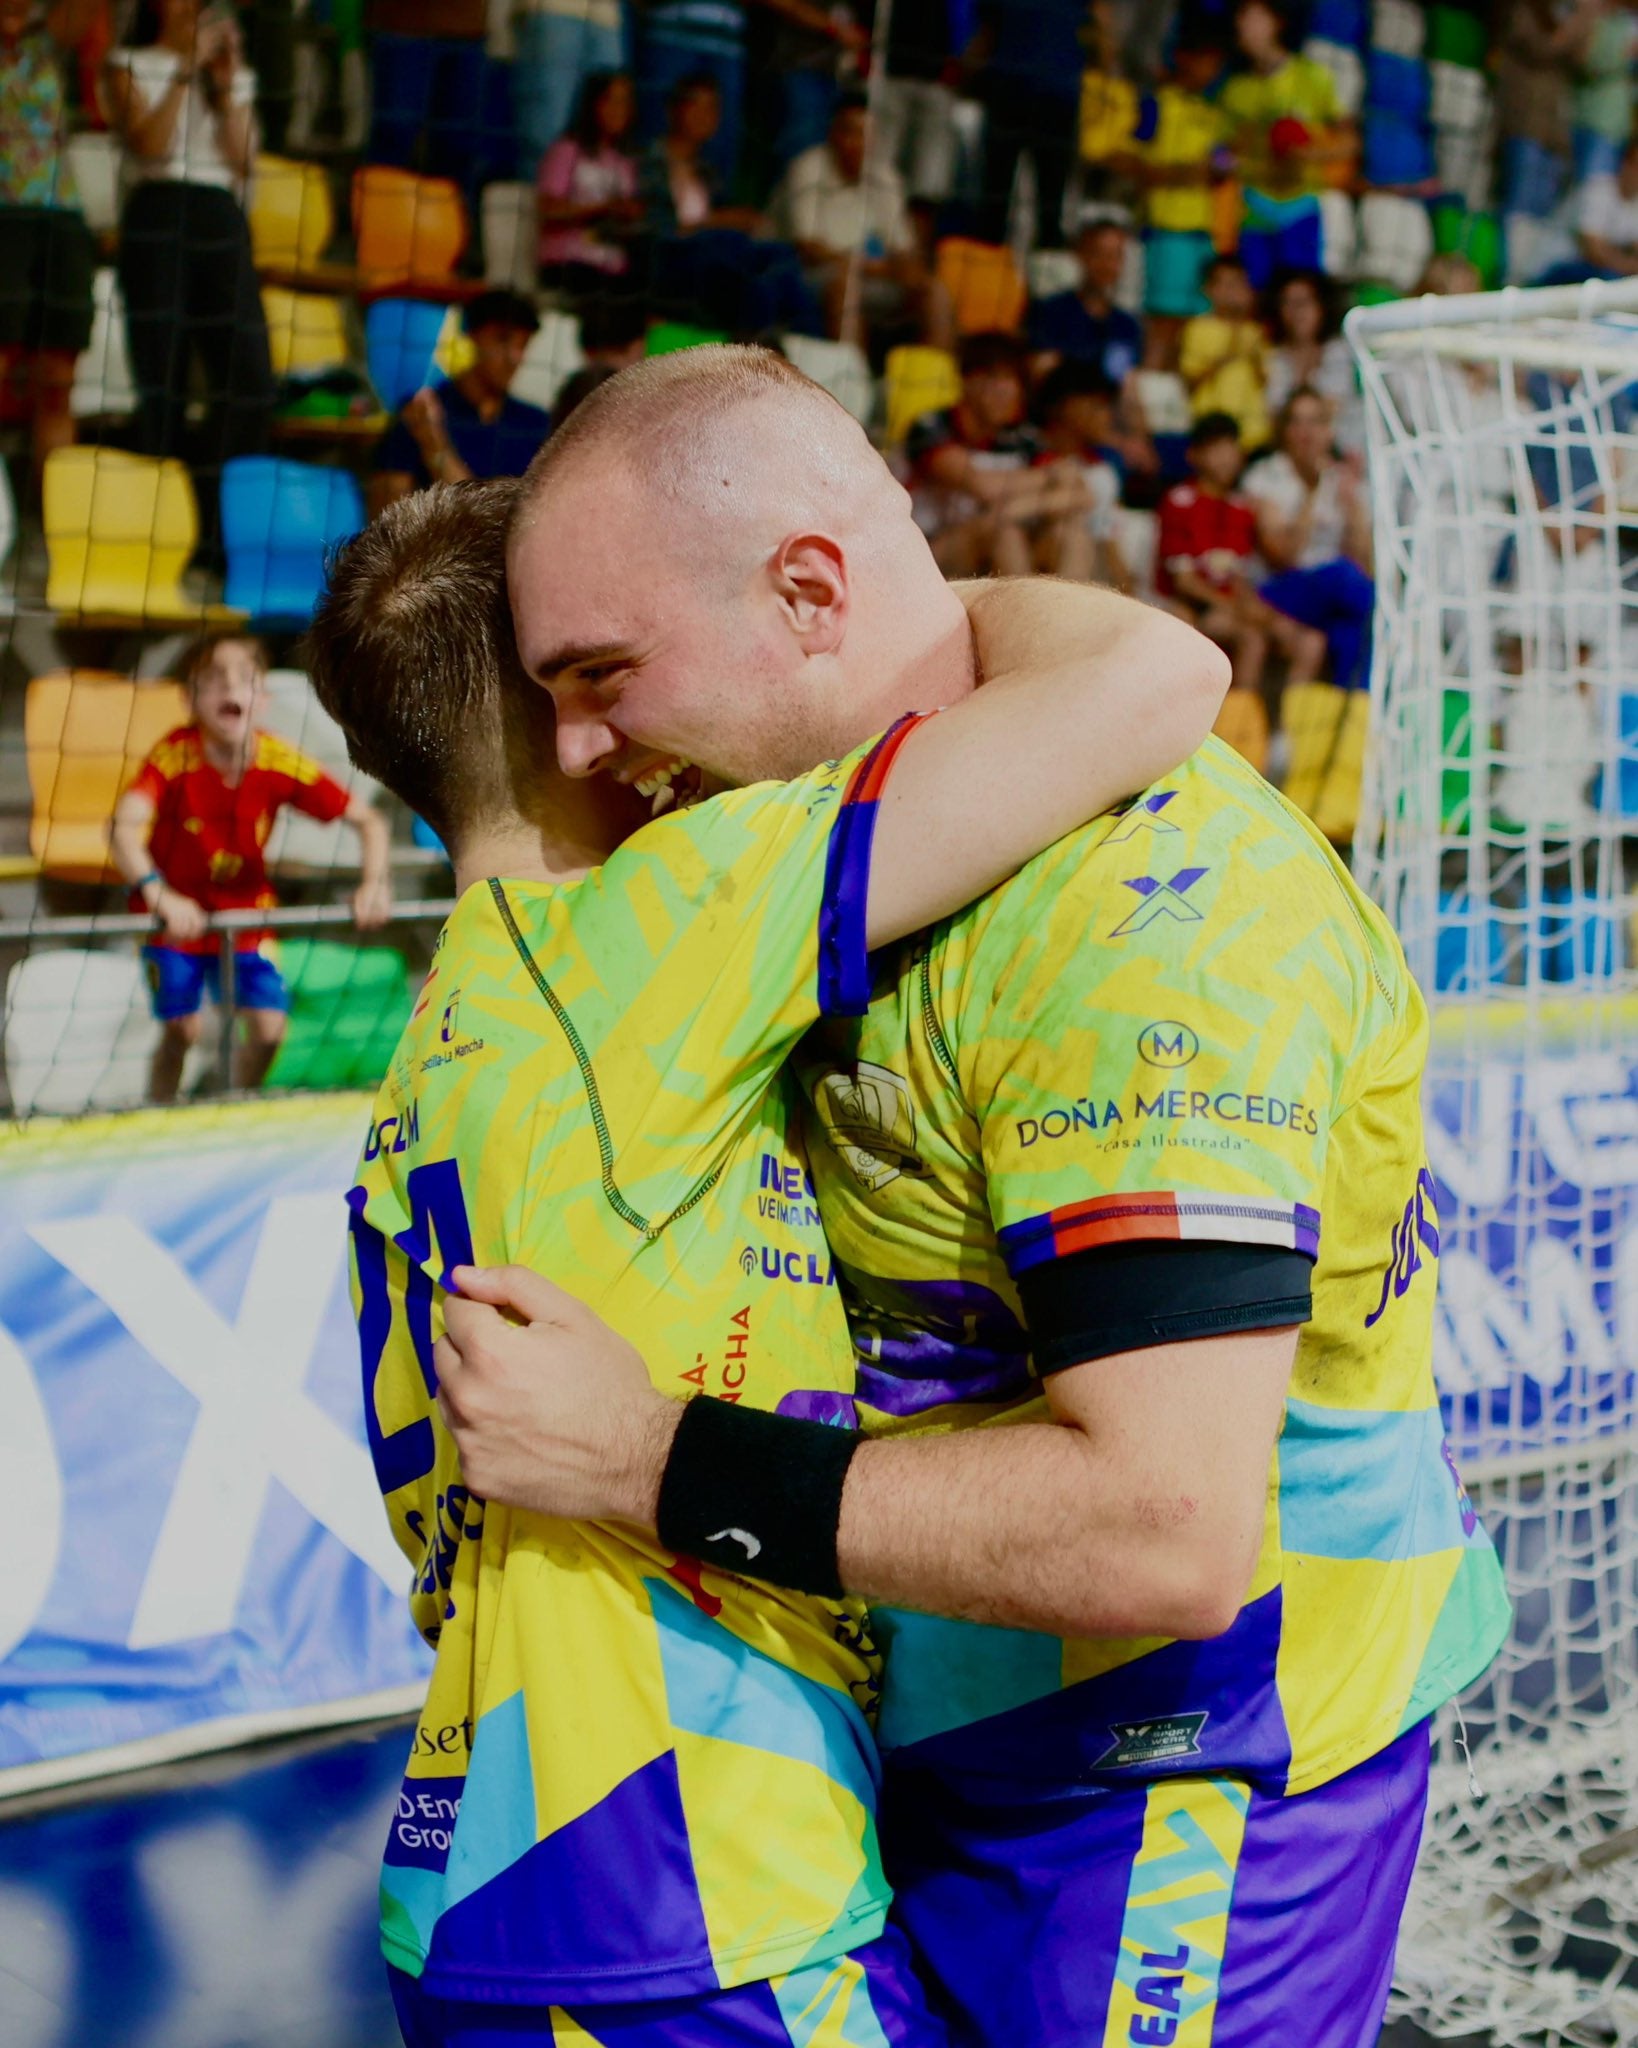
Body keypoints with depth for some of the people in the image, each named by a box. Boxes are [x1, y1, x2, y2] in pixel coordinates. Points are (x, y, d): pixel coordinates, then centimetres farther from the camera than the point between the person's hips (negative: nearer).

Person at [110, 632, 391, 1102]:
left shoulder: (282, 763, -18)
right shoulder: (174, 755, -26)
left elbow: (368, 820, -11)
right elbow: (125, 825, -42)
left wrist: (375, 883, -28)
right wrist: (158, 894, -58)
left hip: (247, 913, 3)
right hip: (178, 917, -3)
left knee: (269, 1028, -4)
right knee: (183, 1028, -8)